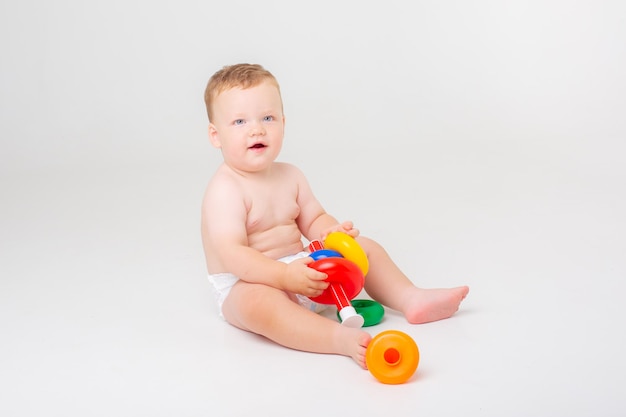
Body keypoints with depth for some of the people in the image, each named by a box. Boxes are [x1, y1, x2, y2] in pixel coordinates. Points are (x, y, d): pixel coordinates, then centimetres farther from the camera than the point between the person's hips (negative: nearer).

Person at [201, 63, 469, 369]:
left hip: (298, 269, 8)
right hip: (246, 285, -8)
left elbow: (313, 219, 14)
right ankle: (344, 339, -56)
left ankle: (412, 299, -2)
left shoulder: (290, 176, 6)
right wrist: (285, 275, -39)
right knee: (259, 303, -43)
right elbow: (232, 255, -28)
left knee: (365, 247, 8)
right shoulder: (224, 190, -19)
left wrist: (331, 233, -11)